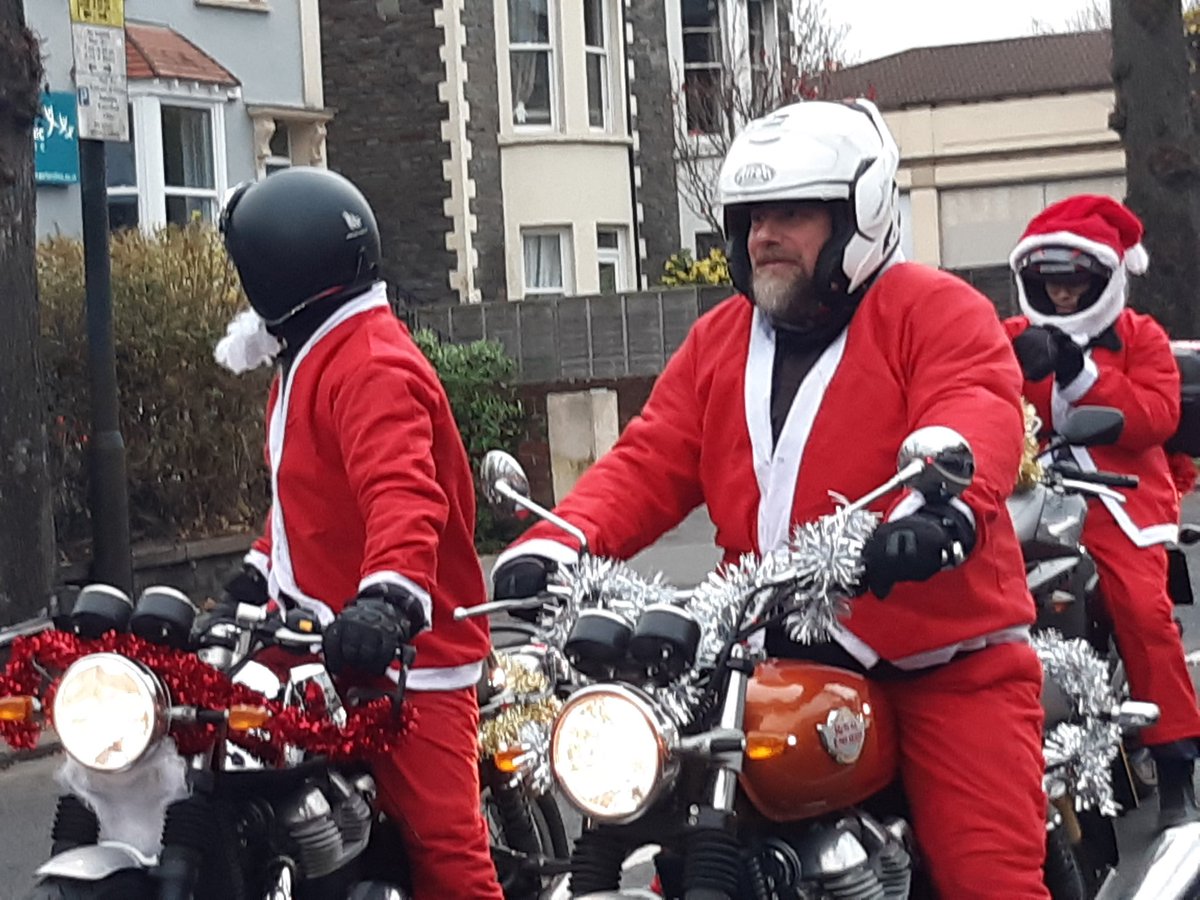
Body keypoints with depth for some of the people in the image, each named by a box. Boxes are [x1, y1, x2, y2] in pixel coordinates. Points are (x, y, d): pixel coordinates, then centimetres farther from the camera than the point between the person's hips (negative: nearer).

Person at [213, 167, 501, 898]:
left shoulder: (371, 367, -16)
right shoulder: (319, 357, 19)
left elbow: (403, 494, -32)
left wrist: (391, 595, -47)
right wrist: (257, 575, 30)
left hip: (401, 654, -11)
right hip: (334, 645, 11)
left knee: (443, 841, -13)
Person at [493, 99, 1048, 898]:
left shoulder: (933, 310, -3)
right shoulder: (719, 340, 16)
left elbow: (981, 414, -22)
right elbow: (649, 463, 8)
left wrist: (943, 506, -45)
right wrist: (560, 540, -12)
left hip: (943, 659, -5)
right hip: (779, 663, 5)